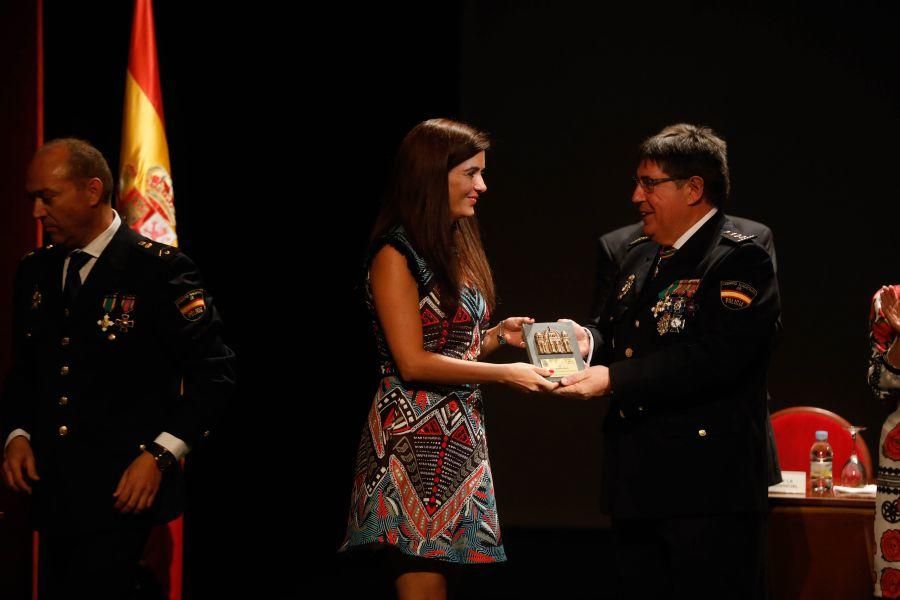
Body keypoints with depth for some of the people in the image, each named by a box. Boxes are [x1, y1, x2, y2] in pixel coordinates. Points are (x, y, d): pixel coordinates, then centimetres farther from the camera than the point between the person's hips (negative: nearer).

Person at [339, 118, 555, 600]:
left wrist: (496, 335, 4)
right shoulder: (396, 254, -9)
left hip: (461, 439, 8)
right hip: (413, 440, -8)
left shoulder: (457, 248, 16)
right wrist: (503, 374, -14)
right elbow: (413, 362, -14)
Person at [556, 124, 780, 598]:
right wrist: (590, 340, 1)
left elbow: (712, 357, -23)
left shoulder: (740, 259, -11)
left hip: (707, 487, -9)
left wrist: (613, 379, -22)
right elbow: (618, 329, 26)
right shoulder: (640, 255, 17)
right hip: (637, 481, 9)